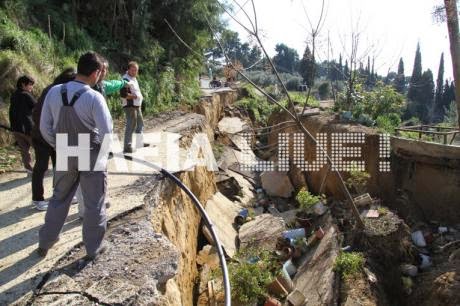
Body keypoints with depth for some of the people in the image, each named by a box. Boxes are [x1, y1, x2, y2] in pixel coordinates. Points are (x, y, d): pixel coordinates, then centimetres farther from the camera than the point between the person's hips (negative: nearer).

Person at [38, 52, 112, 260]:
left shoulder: (54, 92, -4)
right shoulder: (94, 97, -20)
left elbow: (45, 127, 2)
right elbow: (107, 133, -18)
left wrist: (58, 146, 15)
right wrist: (103, 149, 2)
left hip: (65, 156, 5)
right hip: (91, 156, -5)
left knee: (59, 199, 22)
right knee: (94, 204, 10)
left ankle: (45, 243, 35)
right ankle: (93, 249, 23)